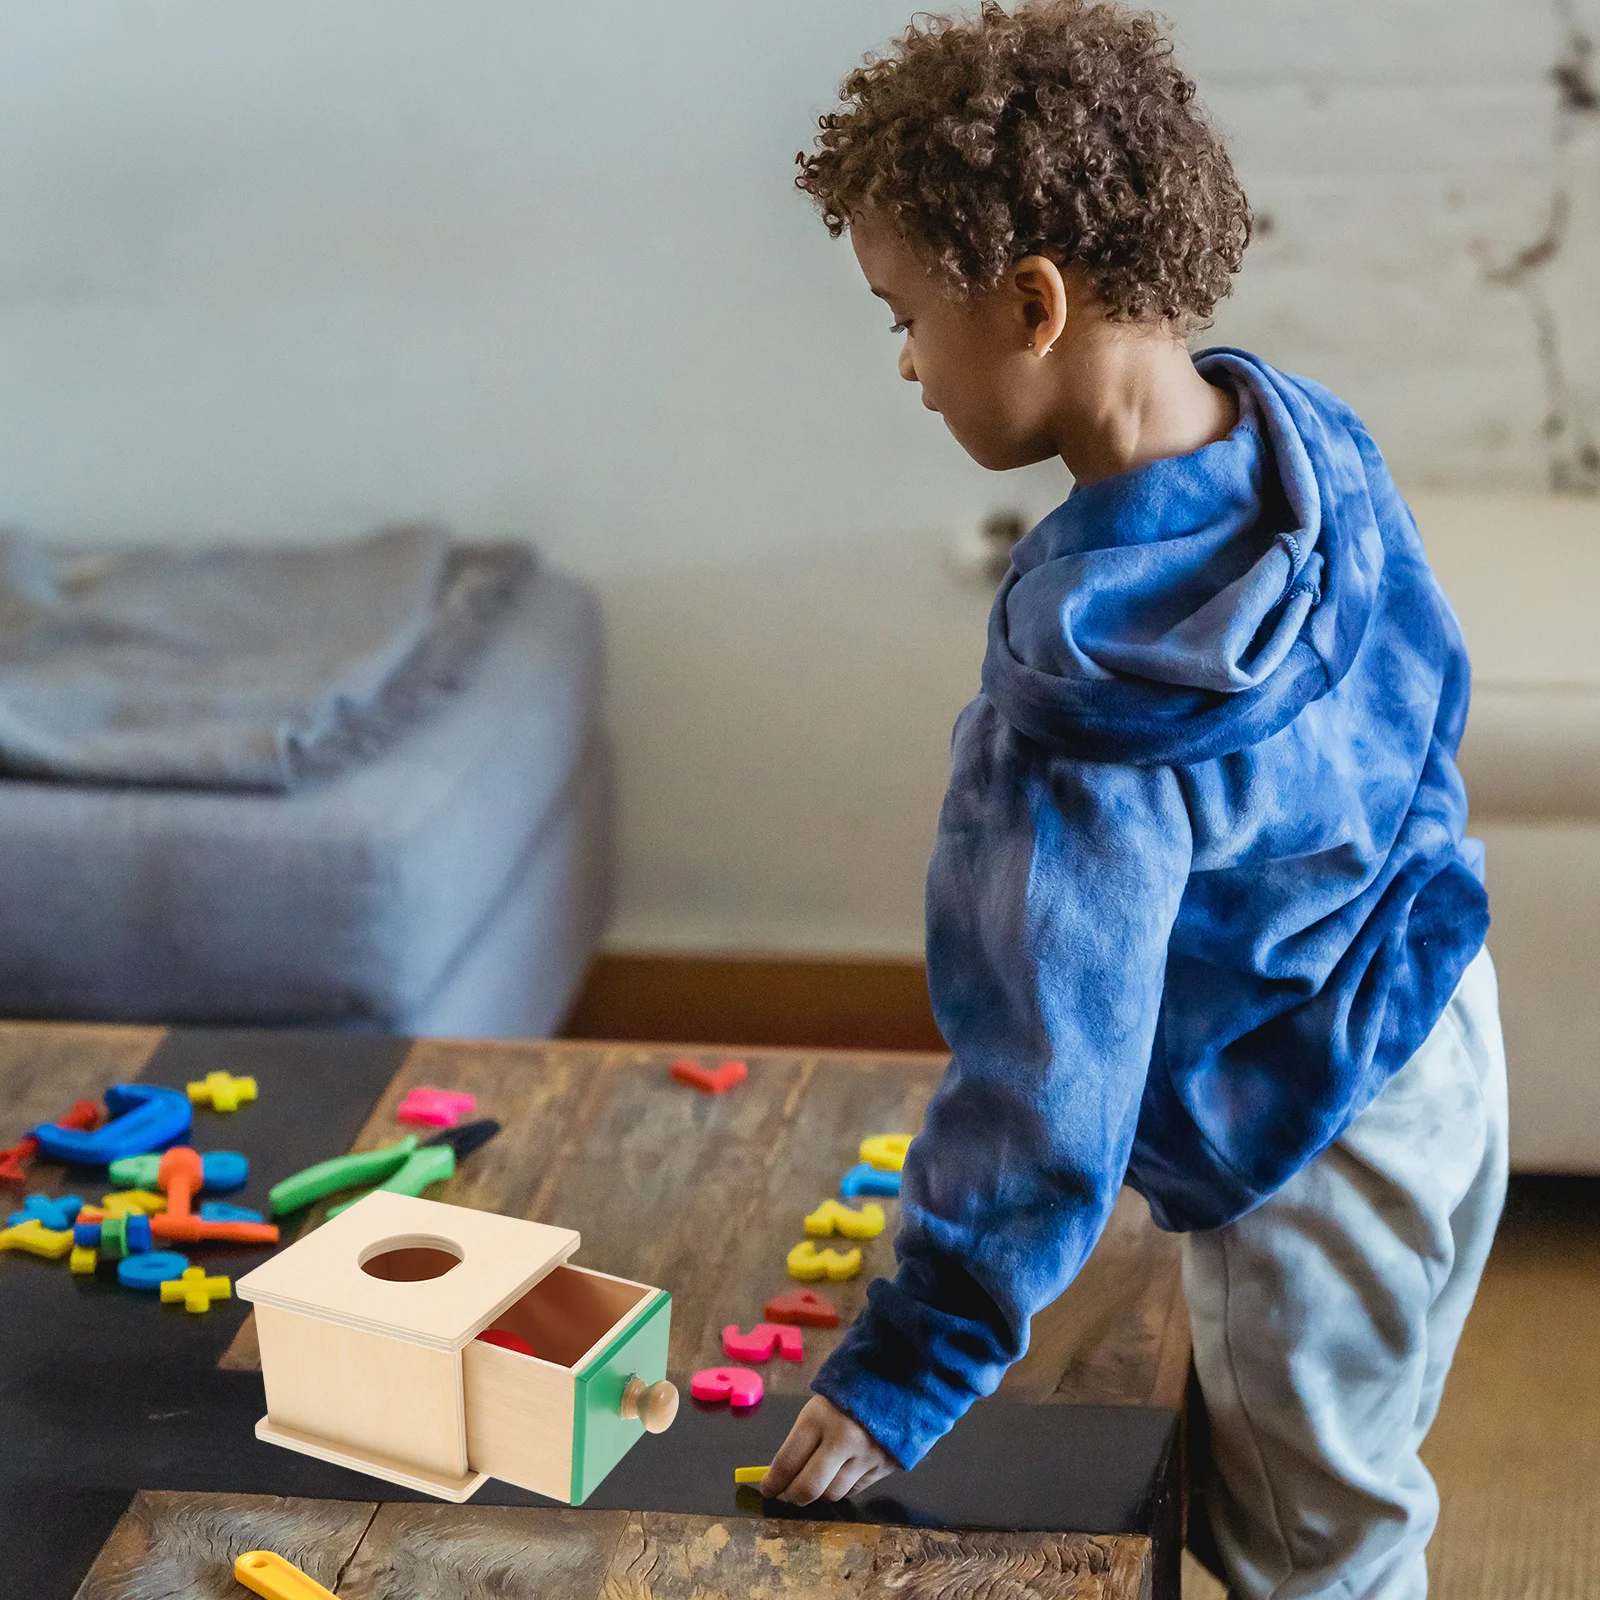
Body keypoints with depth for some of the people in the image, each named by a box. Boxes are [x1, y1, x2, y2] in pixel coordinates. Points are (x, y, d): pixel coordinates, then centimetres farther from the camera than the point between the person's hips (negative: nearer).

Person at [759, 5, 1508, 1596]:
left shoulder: (1079, 702, -34)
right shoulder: (1308, 433, -11)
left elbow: (1046, 1079, -30)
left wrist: (907, 1367, -19)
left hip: (1314, 1163, -8)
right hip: (1436, 1029, 8)